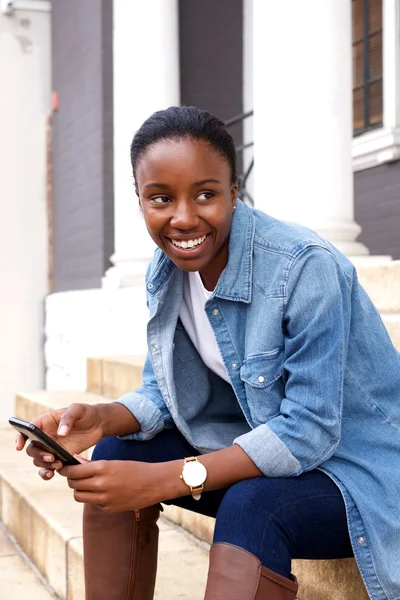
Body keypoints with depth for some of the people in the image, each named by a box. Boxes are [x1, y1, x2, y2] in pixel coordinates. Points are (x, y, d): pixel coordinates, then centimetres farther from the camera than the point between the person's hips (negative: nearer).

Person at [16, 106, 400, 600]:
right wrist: (100, 419, -19)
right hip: (254, 449, 7)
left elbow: (308, 433, -27)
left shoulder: (306, 266, -26)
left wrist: (163, 479, -32)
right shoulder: (164, 273, -3)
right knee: (116, 452, -6)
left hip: (357, 475, -7)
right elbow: (162, 395, 4)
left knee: (250, 507, -35)